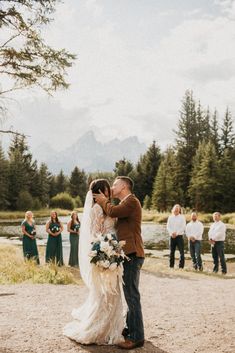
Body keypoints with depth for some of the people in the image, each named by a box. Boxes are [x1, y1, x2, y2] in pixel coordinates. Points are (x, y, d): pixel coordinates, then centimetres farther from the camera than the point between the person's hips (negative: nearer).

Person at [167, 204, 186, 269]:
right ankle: (171, 265, 13)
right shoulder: (170, 217, 10)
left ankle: (181, 266, -4)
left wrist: (176, 233, -13)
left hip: (179, 236, -3)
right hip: (172, 236, 3)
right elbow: (168, 226, 6)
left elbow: (183, 227, -5)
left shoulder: (182, 217, 2)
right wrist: (171, 233, -11)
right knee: (171, 251, 6)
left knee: (181, 251, -7)